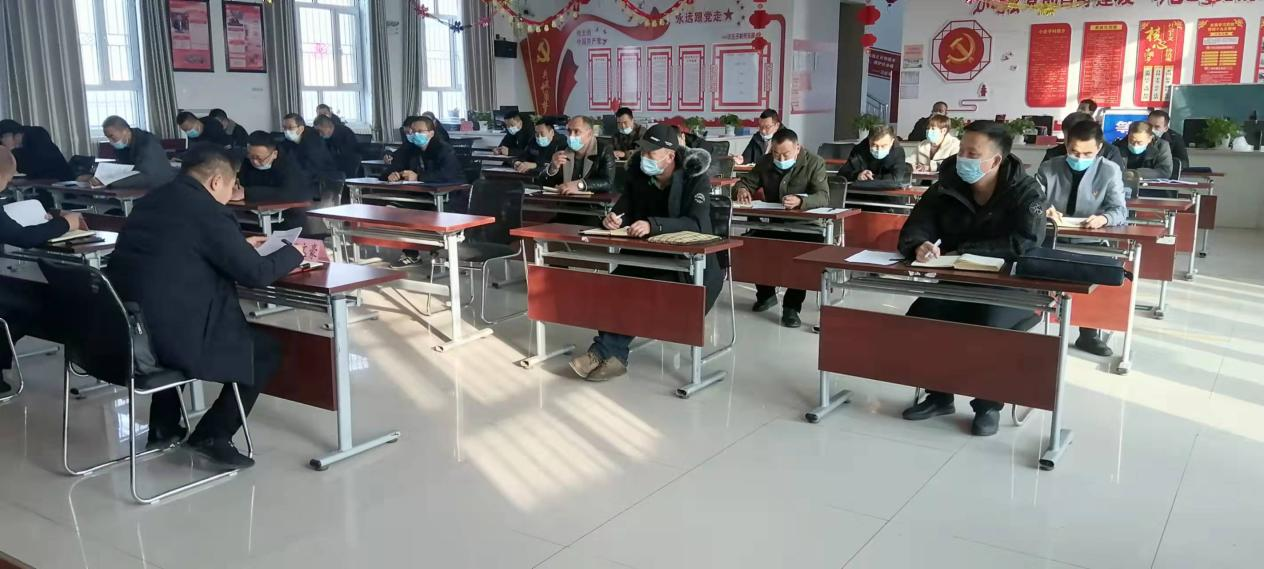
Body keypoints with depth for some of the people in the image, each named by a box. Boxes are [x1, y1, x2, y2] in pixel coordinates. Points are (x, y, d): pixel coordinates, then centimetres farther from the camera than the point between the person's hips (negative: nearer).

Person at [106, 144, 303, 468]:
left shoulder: (152, 201, 13)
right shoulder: (209, 212, -12)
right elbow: (257, 273, -10)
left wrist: (240, 245, 31)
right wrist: (295, 252, 8)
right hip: (171, 338, -9)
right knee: (266, 350, 10)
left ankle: (163, 428, 38)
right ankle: (212, 435, 9)